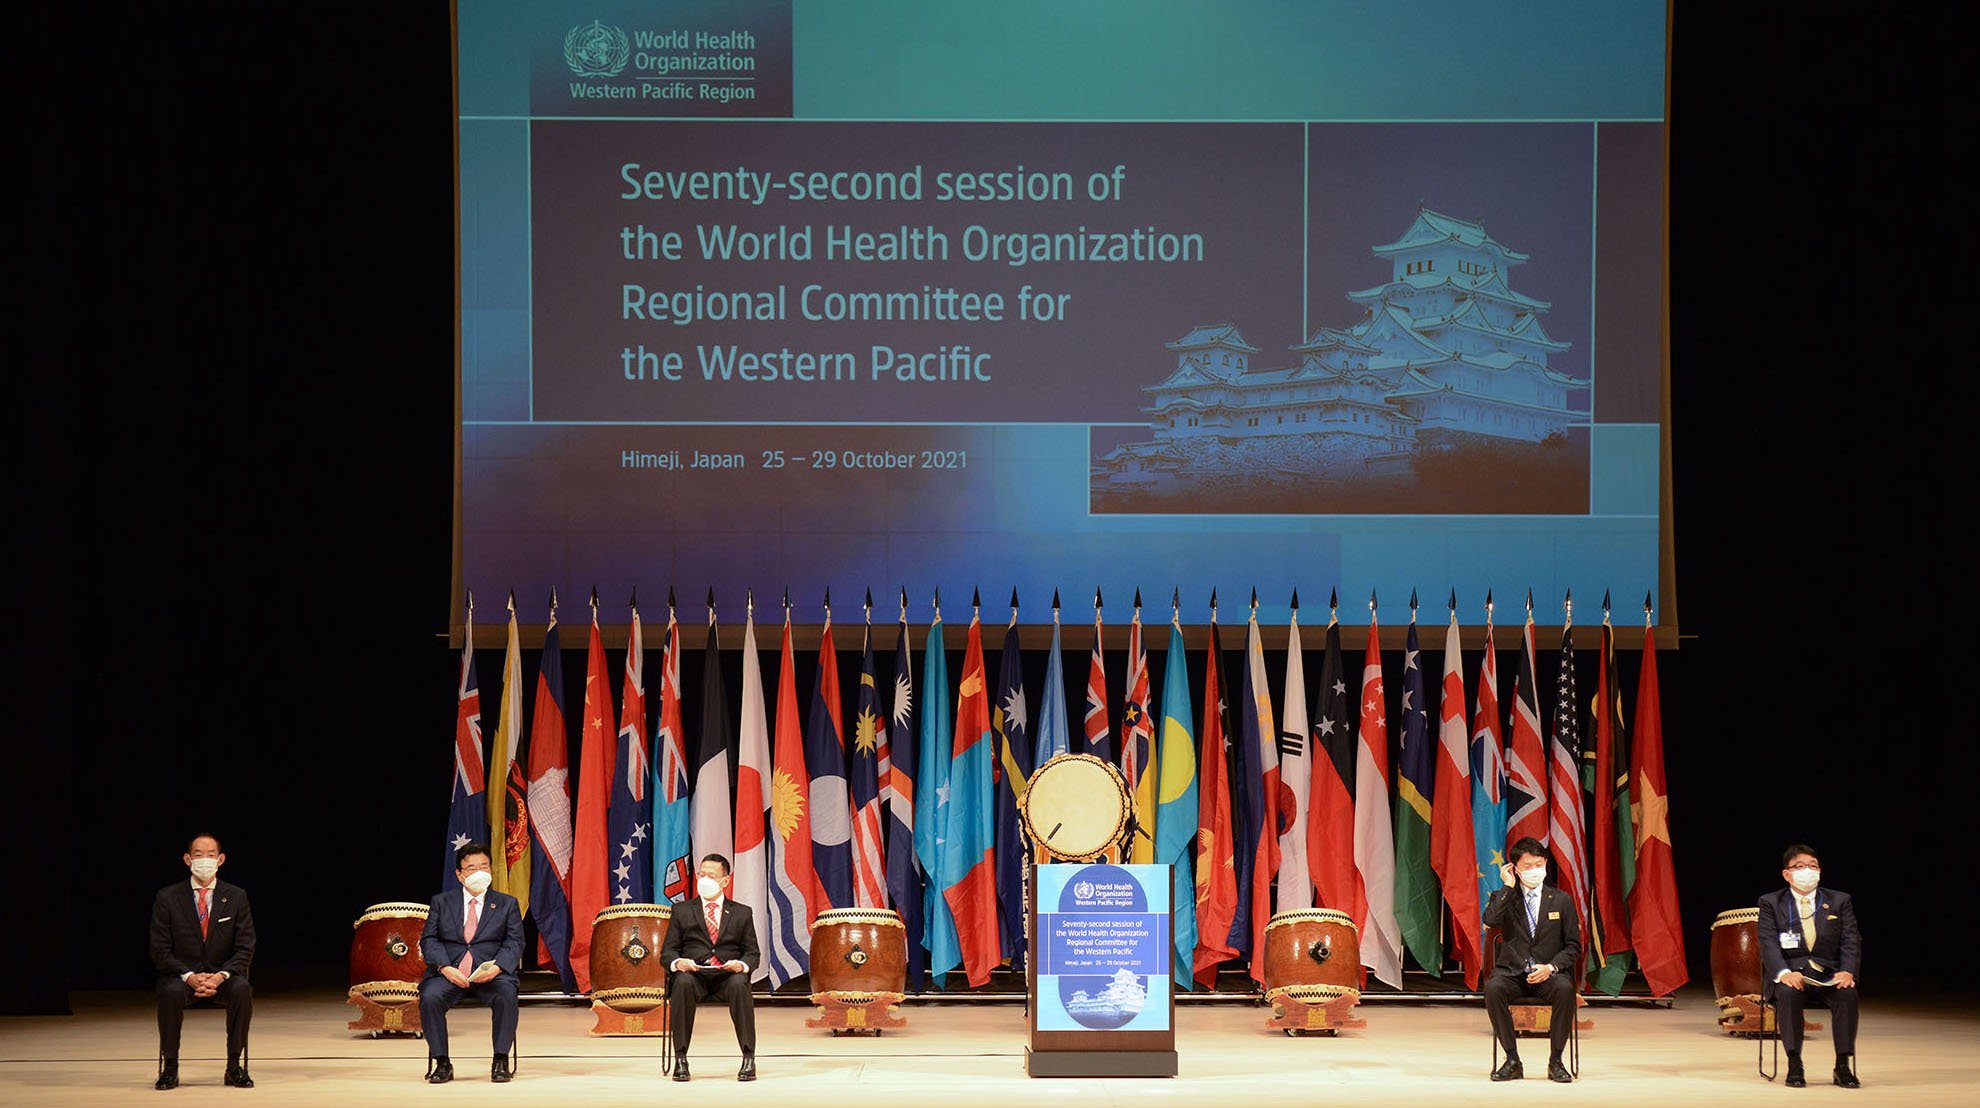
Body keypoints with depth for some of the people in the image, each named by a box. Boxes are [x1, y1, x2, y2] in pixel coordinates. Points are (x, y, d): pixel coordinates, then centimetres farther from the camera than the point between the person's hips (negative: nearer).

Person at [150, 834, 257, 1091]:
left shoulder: (236, 897, 3)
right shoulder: (167, 898, -1)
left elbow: (245, 949, 0)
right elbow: (160, 951, -4)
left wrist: (221, 975, -18)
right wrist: (189, 977, -19)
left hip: (223, 975, 1)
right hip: (182, 975, -1)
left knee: (242, 990, -32)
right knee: (171, 992, -35)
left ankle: (235, 1066, -20)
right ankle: (169, 1067, -22)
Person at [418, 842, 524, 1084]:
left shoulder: (507, 904, 15)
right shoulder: (442, 902, 16)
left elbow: (514, 942, 5)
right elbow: (429, 939, 6)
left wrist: (496, 967, -15)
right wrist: (445, 967, -13)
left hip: (491, 971, 0)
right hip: (450, 971, 1)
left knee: (506, 995, -33)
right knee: (429, 998, -30)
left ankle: (501, 1061, -21)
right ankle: (442, 1063, -17)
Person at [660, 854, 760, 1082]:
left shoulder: (741, 913, 19)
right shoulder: (682, 911, 18)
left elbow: (753, 954, 13)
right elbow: (667, 952, 12)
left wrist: (742, 965, -12)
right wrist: (677, 962, -13)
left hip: (728, 976, 0)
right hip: (694, 975, 0)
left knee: (739, 984, -36)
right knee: (683, 983, -37)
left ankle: (748, 1059, -33)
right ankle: (680, 1059, -32)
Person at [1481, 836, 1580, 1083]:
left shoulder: (1562, 900, 10)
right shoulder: (1504, 898, 9)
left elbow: (1573, 946, 7)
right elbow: (1490, 920, -14)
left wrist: (1551, 967, -11)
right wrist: (1508, 887, -7)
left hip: (1549, 974, 0)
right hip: (1512, 973, 0)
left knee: (1565, 988, -35)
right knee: (1493, 987, -34)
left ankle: (1555, 1061, -21)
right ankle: (1512, 1061, -22)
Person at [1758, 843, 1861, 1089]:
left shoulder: (1840, 901, 13)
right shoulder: (1771, 903, 8)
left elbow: (1851, 942, 4)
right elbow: (1769, 944, -5)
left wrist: (1847, 971, -18)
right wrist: (1784, 973, -25)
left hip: (1829, 974, 1)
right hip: (1791, 974, -1)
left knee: (1848, 994, -31)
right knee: (1788, 993, -35)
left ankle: (1843, 1066, -26)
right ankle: (1794, 1066, -30)